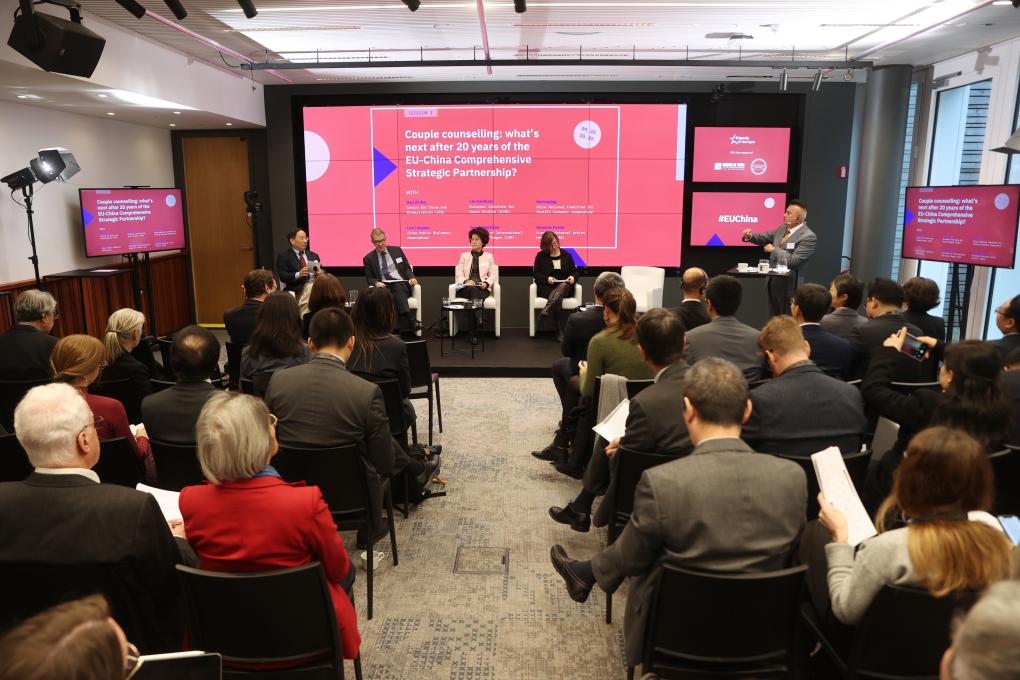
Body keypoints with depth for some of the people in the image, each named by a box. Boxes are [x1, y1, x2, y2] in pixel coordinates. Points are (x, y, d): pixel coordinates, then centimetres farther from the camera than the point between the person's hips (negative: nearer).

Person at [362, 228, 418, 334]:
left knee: (397, 290, -37)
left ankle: (407, 328, -50)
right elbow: (369, 278, 13)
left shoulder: (396, 250, 17)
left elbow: (407, 268, 19)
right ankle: (410, 324, -50)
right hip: (384, 286, -1)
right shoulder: (369, 258, 13)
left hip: (401, 283, 1)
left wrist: (411, 278, -3)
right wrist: (376, 282, -11)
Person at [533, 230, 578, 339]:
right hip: (546, 288, -1)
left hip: (564, 287, 1)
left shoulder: (566, 255, 16)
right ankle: (560, 330, -39)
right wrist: (547, 278, -16)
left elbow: (575, 272, 16)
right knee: (558, 299, -36)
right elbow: (536, 275, 4)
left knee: (564, 286, -38)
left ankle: (546, 309, -56)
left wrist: (573, 277, -9)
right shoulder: (540, 256, 10)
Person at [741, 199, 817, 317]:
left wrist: (773, 249, -14)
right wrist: (750, 236, -5)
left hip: (788, 285, -8)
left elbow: (793, 260, -25)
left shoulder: (809, 237, -18)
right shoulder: (782, 229, 8)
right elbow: (763, 238, 17)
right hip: (773, 282, 8)